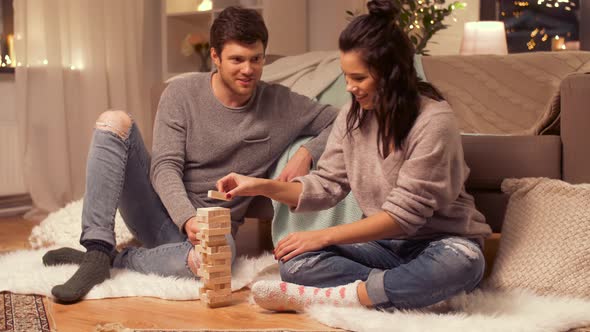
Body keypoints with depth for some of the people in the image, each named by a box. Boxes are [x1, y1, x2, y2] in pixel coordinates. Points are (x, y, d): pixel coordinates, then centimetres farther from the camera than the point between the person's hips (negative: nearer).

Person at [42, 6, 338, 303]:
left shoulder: (280, 104, 0)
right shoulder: (182, 94, -4)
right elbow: (165, 167, -12)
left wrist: (307, 152, -13)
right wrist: (188, 218, -31)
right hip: (161, 210, 1)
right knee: (114, 121, -21)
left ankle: (113, 260, -19)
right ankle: (98, 249, -30)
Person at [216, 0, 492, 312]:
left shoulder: (433, 120, -19)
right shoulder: (353, 116, 0)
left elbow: (404, 213, -21)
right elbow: (327, 185, 5)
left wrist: (323, 236, -20)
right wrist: (261, 186, -8)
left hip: (438, 242, -4)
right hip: (382, 242, 4)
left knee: (462, 262, -40)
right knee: (295, 262, -20)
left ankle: (327, 297, -30)